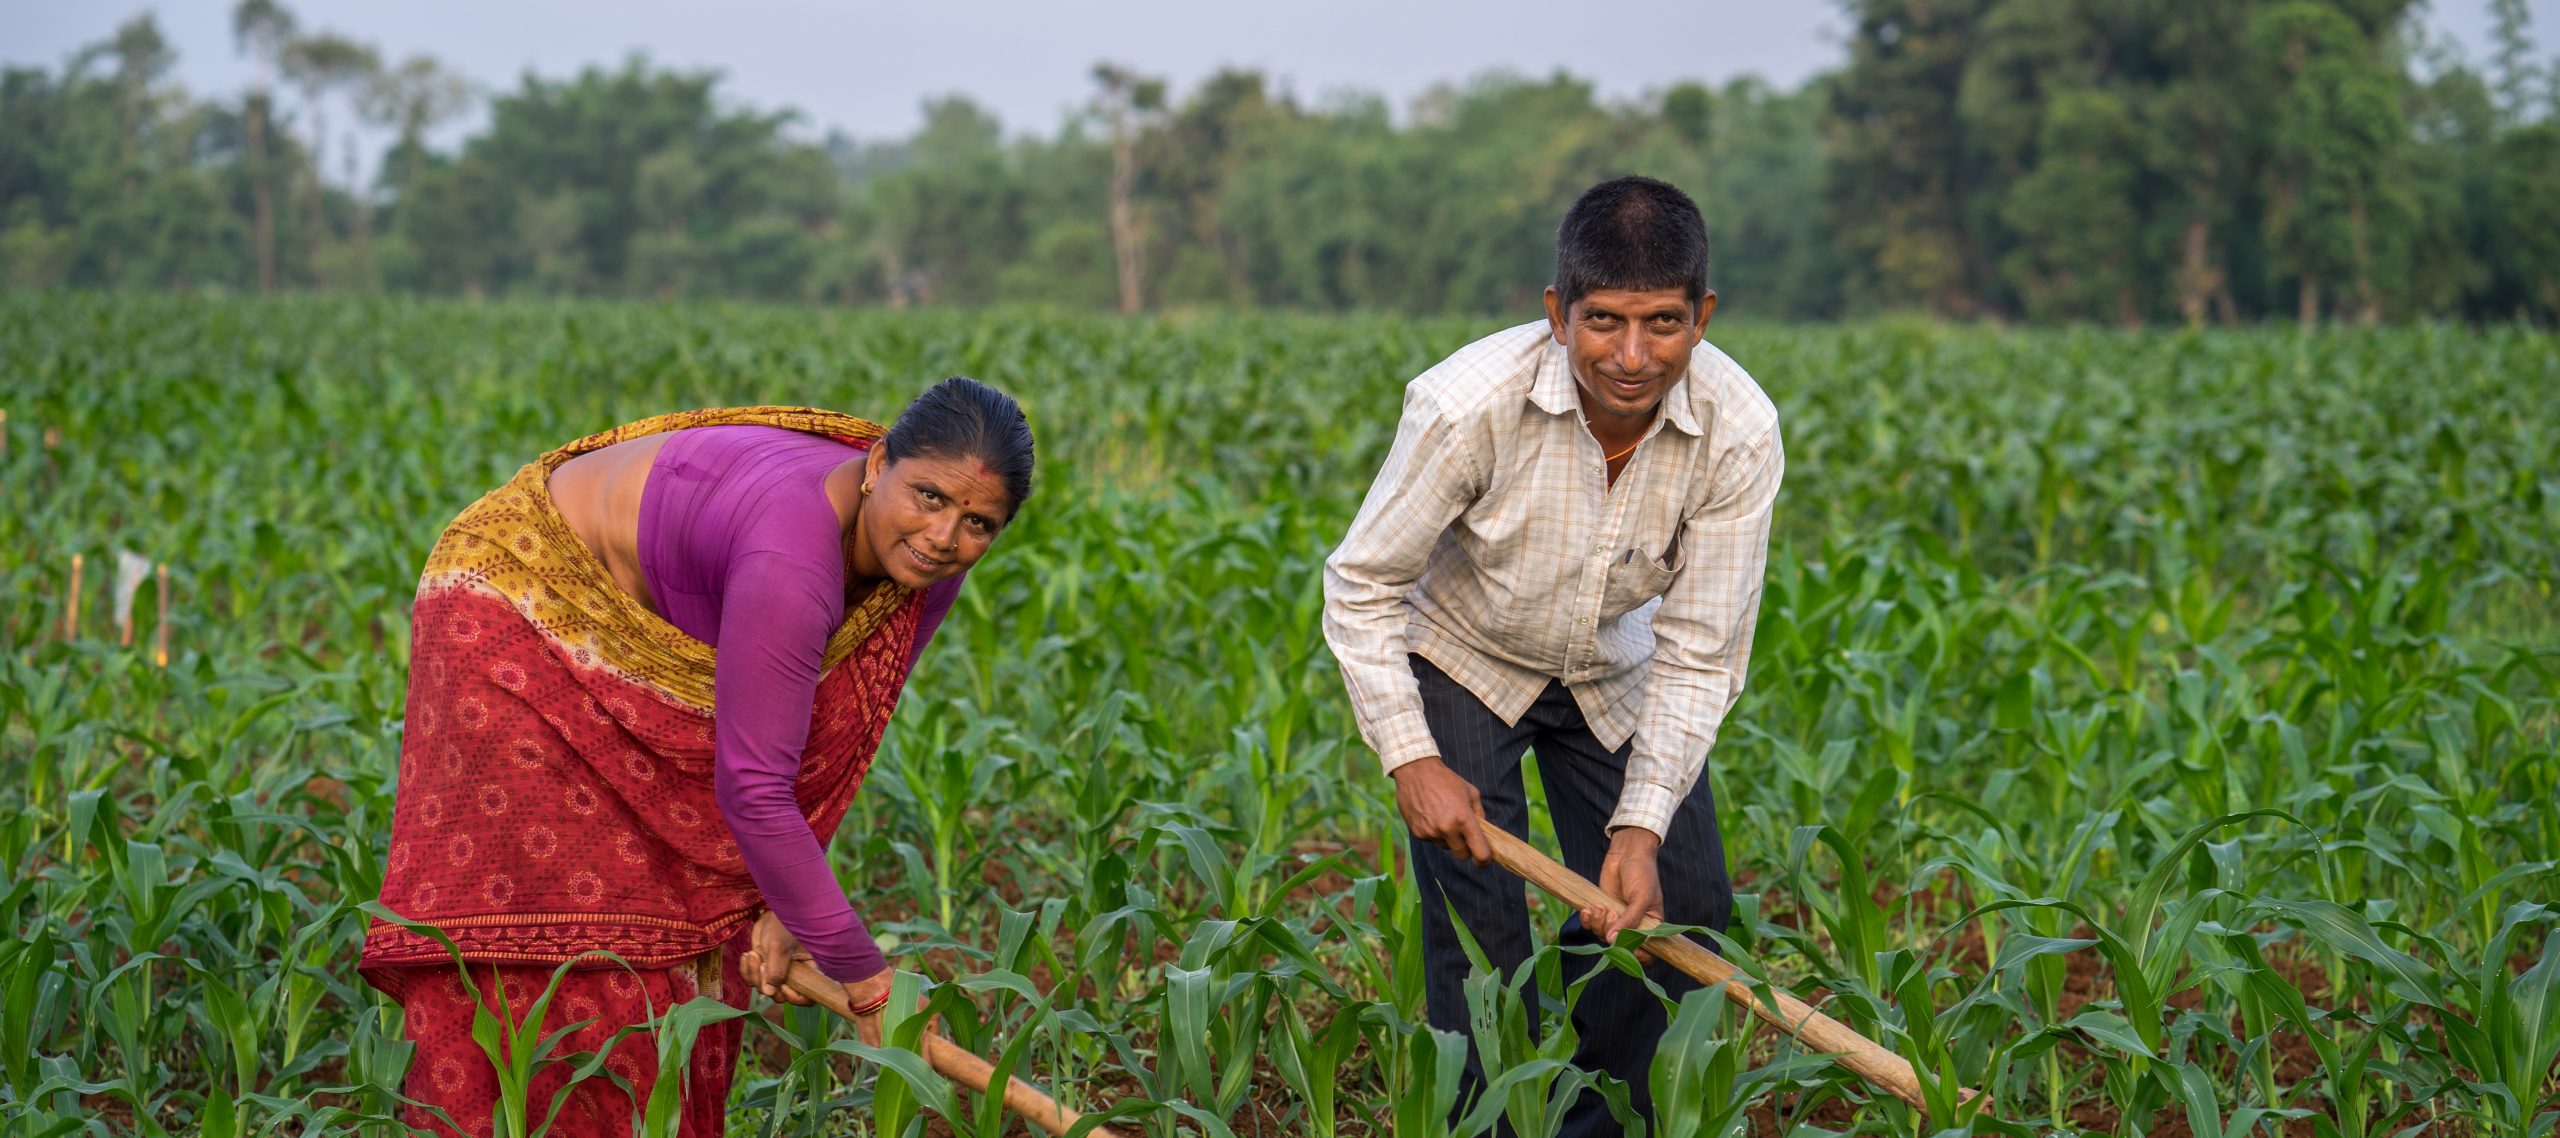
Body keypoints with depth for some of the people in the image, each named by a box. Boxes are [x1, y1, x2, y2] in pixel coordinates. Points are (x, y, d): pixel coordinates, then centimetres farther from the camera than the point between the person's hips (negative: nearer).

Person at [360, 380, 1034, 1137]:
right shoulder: (789, 560, -42)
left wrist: (782, 905, -12)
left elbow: (828, 744, -5)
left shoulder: (927, 565, -18)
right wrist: (863, 978, -33)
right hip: (519, 603, -8)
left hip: (650, 645, 8)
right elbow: (753, 790, -40)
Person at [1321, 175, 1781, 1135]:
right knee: (1476, 921, -14)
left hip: (1617, 673, 3)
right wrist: (1412, 760, -26)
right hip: (1462, 658, -3)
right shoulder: (1468, 405, -35)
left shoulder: (1739, 435, -28)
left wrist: (1641, 829, -28)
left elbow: (1699, 656, -20)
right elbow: (1361, 586, -21)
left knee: (1681, 910, 1)